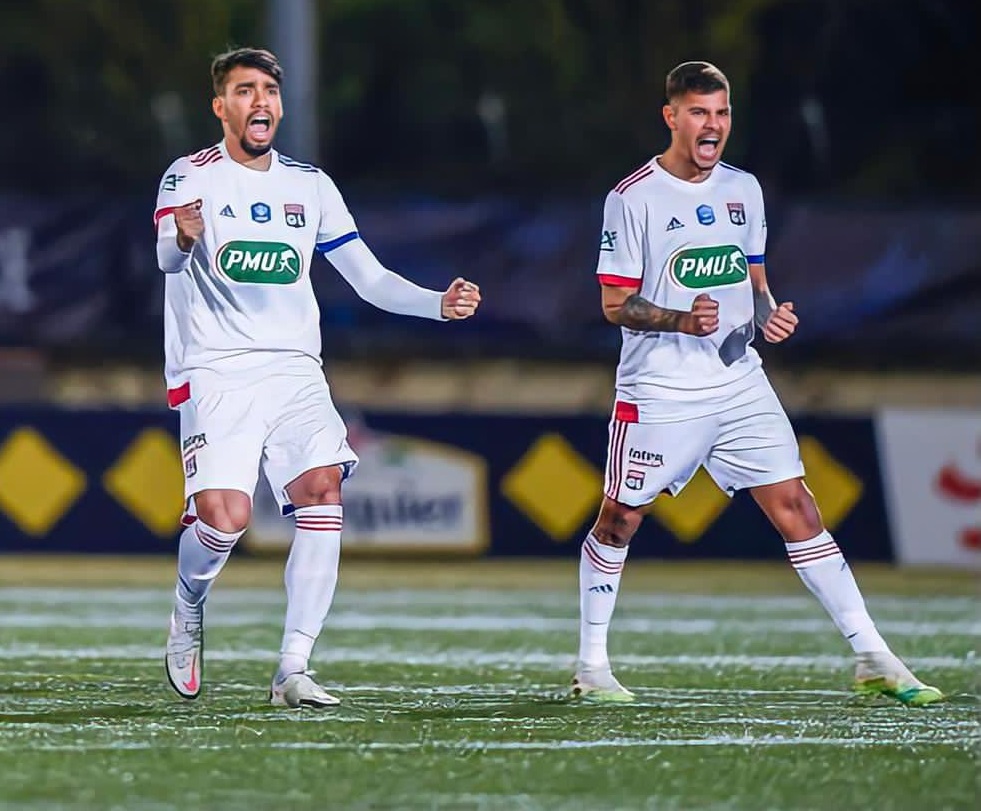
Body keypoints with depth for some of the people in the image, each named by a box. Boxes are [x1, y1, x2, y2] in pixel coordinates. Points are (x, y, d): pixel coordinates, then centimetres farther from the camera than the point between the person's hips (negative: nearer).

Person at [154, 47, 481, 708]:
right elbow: (166, 257, -22)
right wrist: (183, 239, -47)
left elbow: (369, 278, 15)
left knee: (322, 491, -19)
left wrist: (440, 304, -2)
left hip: (295, 373, 4)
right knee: (225, 518, -20)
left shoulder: (310, 186, 14)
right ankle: (189, 612, 15)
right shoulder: (191, 177, -2)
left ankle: (293, 671, -17)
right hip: (216, 374, -4)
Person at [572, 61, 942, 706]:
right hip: (659, 392, -4)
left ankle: (873, 658, -1)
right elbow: (616, 303, -7)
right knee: (619, 519, 3)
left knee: (795, 506, -2)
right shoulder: (633, 198, -7)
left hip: (740, 382, 4)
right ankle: (591, 667, 18)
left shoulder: (743, 190, 10)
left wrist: (768, 316, -2)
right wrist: (684, 321, -23)